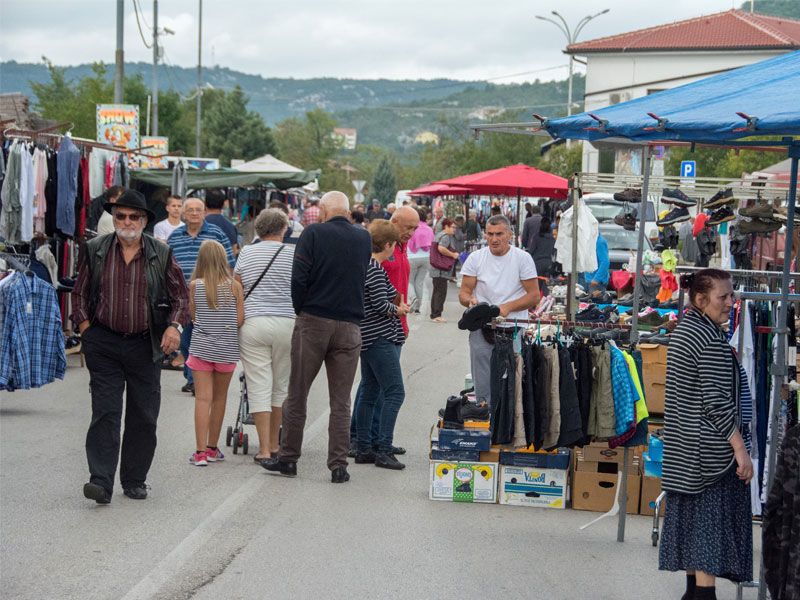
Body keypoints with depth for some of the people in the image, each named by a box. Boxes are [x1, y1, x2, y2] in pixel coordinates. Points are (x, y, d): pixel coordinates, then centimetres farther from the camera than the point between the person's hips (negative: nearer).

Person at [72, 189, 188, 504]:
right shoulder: (94, 251, 4)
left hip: (145, 345, 1)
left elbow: (181, 296, 8)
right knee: (105, 412, -8)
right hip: (104, 343, -1)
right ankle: (101, 482, -12)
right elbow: (79, 293, 13)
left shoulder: (162, 254, 3)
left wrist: (174, 326, -8)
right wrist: (84, 326, 1)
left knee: (144, 417, 7)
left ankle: (135, 481, 19)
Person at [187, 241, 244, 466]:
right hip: (227, 350, 1)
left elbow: (192, 316, 3)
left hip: (201, 347, -1)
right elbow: (240, 320, -3)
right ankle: (212, 448, 23)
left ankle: (201, 451, -9)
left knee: (203, 398, -3)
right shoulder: (234, 286, -3)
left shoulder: (195, 285, -3)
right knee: (220, 398, 14)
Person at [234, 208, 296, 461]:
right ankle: (274, 444, 20)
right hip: (286, 323, 0)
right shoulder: (293, 253, 2)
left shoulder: (247, 253, 6)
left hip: (252, 323, 0)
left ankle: (264, 448, -3)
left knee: (259, 386, 0)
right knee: (280, 386, 12)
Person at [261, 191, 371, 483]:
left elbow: (299, 278, -9)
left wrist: (301, 310, 3)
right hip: (350, 325, 3)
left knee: (297, 394, 8)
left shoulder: (313, 233, -5)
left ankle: (288, 458, 13)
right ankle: (338, 465, 4)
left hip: (312, 321, -3)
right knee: (340, 402, 6)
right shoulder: (364, 238, 8)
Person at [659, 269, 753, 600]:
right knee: (712, 517, -7)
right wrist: (740, 448, -18)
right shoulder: (712, 339, -18)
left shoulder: (682, 330, 13)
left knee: (690, 516, 12)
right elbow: (717, 400, -21)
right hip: (710, 446, -10)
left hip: (681, 445, 10)